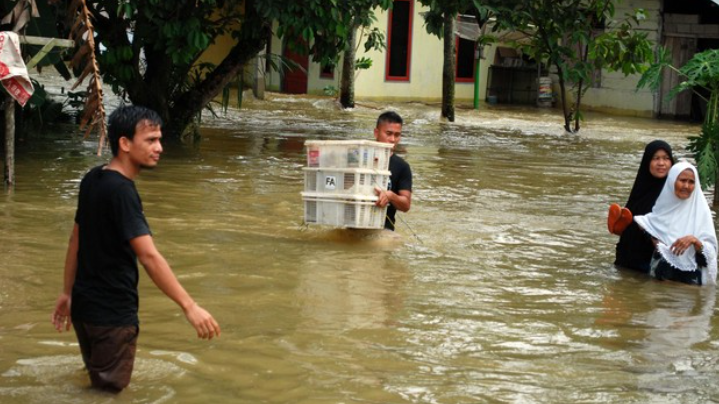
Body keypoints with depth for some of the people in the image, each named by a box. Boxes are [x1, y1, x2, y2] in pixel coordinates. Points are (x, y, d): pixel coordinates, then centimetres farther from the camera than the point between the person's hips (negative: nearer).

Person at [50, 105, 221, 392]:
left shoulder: (93, 180, 6)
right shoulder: (121, 191, -22)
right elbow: (148, 256, -28)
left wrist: (67, 292, 21)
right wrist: (189, 307, -30)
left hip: (84, 304, 9)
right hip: (112, 313, -9)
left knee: (98, 386, 23)